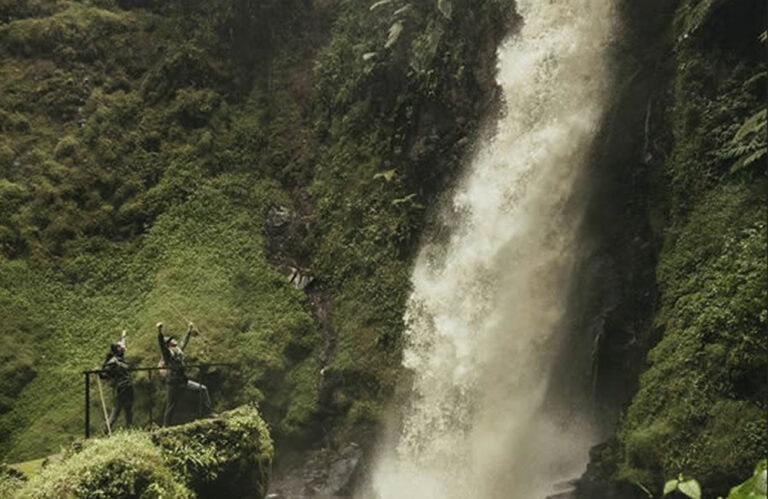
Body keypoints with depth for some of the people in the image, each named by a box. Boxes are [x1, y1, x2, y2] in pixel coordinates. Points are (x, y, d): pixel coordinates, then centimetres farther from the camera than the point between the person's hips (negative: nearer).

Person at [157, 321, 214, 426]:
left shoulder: (178, 350, 12)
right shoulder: (167, 353, -10)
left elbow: (184, 342, 29)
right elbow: (161, 343, -28)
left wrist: (190, 330, 39)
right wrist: (159, 332, -45)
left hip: (183, 381, 7)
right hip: (173, 384, -7)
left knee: (202, 389, -3)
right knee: (170, 407, 1)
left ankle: (207, 411, 4)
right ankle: (165, 427, 15)